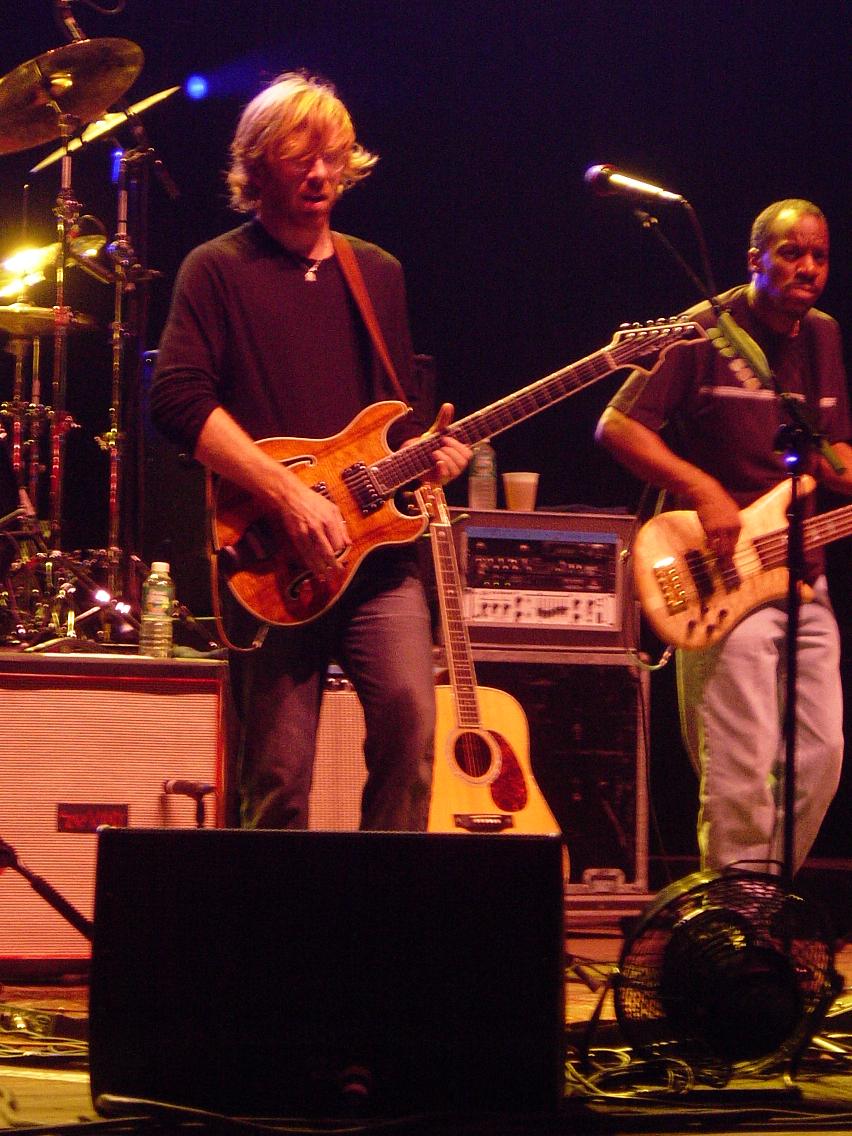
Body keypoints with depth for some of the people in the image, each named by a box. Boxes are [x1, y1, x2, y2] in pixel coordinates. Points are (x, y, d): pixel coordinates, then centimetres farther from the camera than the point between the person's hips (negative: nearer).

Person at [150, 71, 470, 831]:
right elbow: (180, 399, -12)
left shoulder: (378, 274, 19)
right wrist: (292, 497, -18)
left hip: (378, 549, 3)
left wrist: (423, 448, 1)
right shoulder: (219, 271, 3)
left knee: (410, 714, -18)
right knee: (279, 774, -5)